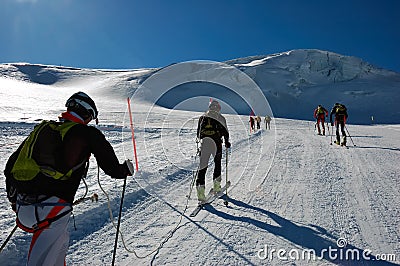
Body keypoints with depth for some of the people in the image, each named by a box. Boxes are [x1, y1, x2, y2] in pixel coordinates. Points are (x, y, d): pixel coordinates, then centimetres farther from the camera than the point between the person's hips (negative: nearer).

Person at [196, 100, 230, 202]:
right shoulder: (220, 118, 1)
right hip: (216, 144, -2)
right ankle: (216, 184, 22)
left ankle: (200, 187, -10)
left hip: (204, 143, 2)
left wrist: (199, 140, 30)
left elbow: (198, 131, 16)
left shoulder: (202, 117, 11)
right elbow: (225, 131, 1)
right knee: (217, 163, 20)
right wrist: (227, 142, 15)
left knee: (202, 166, 0)